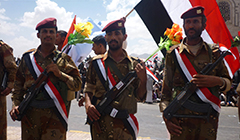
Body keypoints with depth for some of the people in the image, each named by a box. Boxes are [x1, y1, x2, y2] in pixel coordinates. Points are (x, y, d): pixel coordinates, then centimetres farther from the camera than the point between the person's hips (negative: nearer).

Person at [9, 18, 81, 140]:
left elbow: (77, 85, -2)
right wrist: (16, 104, 2)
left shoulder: (64, 59, 2)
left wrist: (60, 74, -14)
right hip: (29, 114, 3)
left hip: (54, 115, -2)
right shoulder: (27, 57, 9)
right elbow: (18, 84, 14)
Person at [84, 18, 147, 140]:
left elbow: (140, 96, 5)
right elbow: (89, 89, 8)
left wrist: (143, 80, -12)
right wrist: (87, 104, -11)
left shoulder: (135, 64, 4)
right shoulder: (96, 62, 5)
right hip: (100, 122, 0)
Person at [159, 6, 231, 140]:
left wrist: (218, 81, -12)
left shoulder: (214, 52, 7)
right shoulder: (173, 53, 3)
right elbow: (166, 90, 4)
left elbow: (228, 83, 11)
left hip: (208, 120, 2)